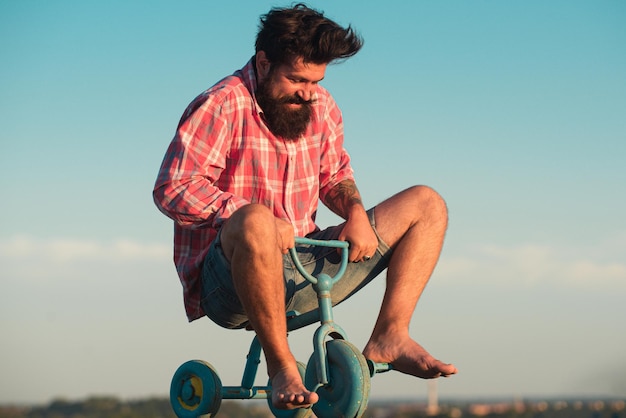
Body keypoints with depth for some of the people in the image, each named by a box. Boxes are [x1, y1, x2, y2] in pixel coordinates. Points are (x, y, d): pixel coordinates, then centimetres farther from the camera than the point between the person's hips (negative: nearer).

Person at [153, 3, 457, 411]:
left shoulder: (321, 108, 9)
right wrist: (264, 221, -31)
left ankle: (390, 336, -7)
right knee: (255, 223, -44)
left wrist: (356, 211, -1)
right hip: (228, 281, -7)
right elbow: (173, 189, -21)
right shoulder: (221, 107, -12)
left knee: (426, 204, 4)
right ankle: (281, 364, -28)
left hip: (304, 270, 7)